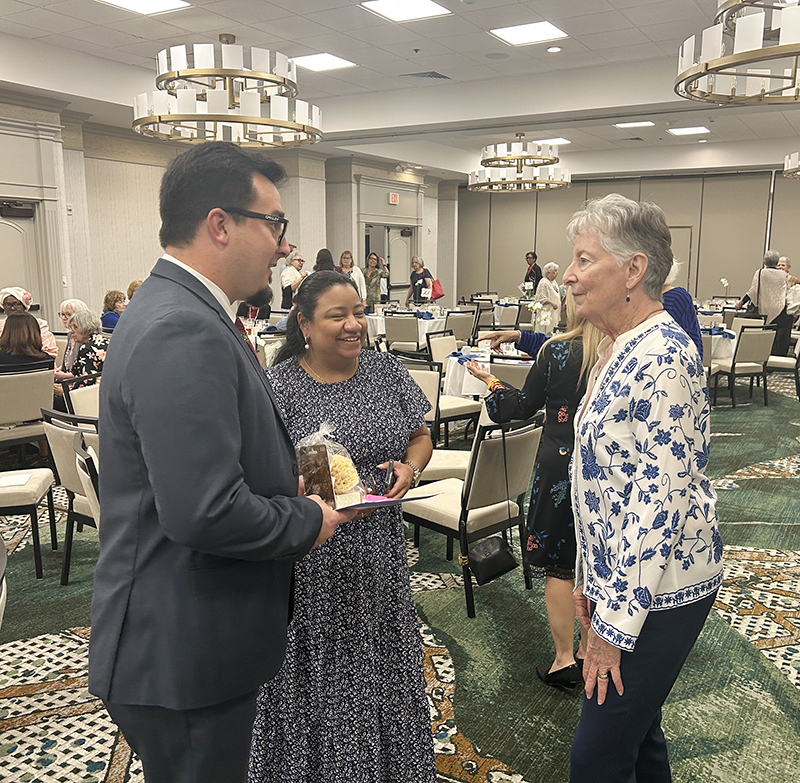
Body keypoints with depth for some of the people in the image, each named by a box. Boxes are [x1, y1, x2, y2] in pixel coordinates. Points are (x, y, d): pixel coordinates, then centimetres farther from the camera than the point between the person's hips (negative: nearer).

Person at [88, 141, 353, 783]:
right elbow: (204, 512, -31)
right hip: (183, 656, -10)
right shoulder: (183, 333, -26)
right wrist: (307, 521, -15)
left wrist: (284, 482, 4)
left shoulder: (177, 310, 8)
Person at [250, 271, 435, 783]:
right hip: (310, 558, -4)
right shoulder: (278, 385, -10)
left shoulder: (388, 371, 3)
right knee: (318, 669, 8)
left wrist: (410, 468, -8)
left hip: (378, 552, 4)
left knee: (378, 659, 16)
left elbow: (420, 436, 12)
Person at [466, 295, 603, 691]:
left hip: (560, 466, -4)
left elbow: (524, 406, -4)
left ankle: (564, 659, 14)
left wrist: (490, 380, 11)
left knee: (558, 566, 8)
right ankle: (590, 649, 29)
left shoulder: (556, 352, -13)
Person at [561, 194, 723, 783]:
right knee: (635, 731, 22)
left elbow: (658, 501, -24)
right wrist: (591, 579, 17)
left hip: (657, 591, -9)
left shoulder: (662, 357, -22)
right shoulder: (619, 348, 8)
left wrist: (615, 623, -19)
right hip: (621, 577, 9)